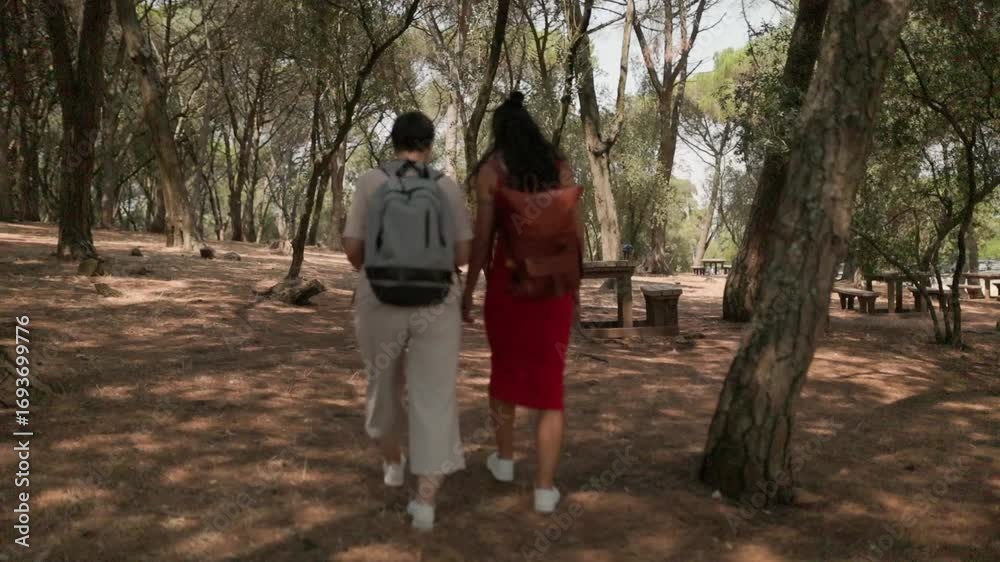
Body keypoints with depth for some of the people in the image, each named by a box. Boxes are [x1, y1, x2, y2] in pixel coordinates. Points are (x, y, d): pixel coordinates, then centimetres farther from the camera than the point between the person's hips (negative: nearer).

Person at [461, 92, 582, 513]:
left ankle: (504, 459, 35)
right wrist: (574, 286, 17)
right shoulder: (560, 166, 6)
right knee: (548, 383, 6)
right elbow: (577, 233, 6)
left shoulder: (491, 168, -5)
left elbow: (482, 236, -8)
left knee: (504, 367, 22)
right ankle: (545, 489, 3)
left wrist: (468, 290, 3)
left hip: (508, 284, -2)